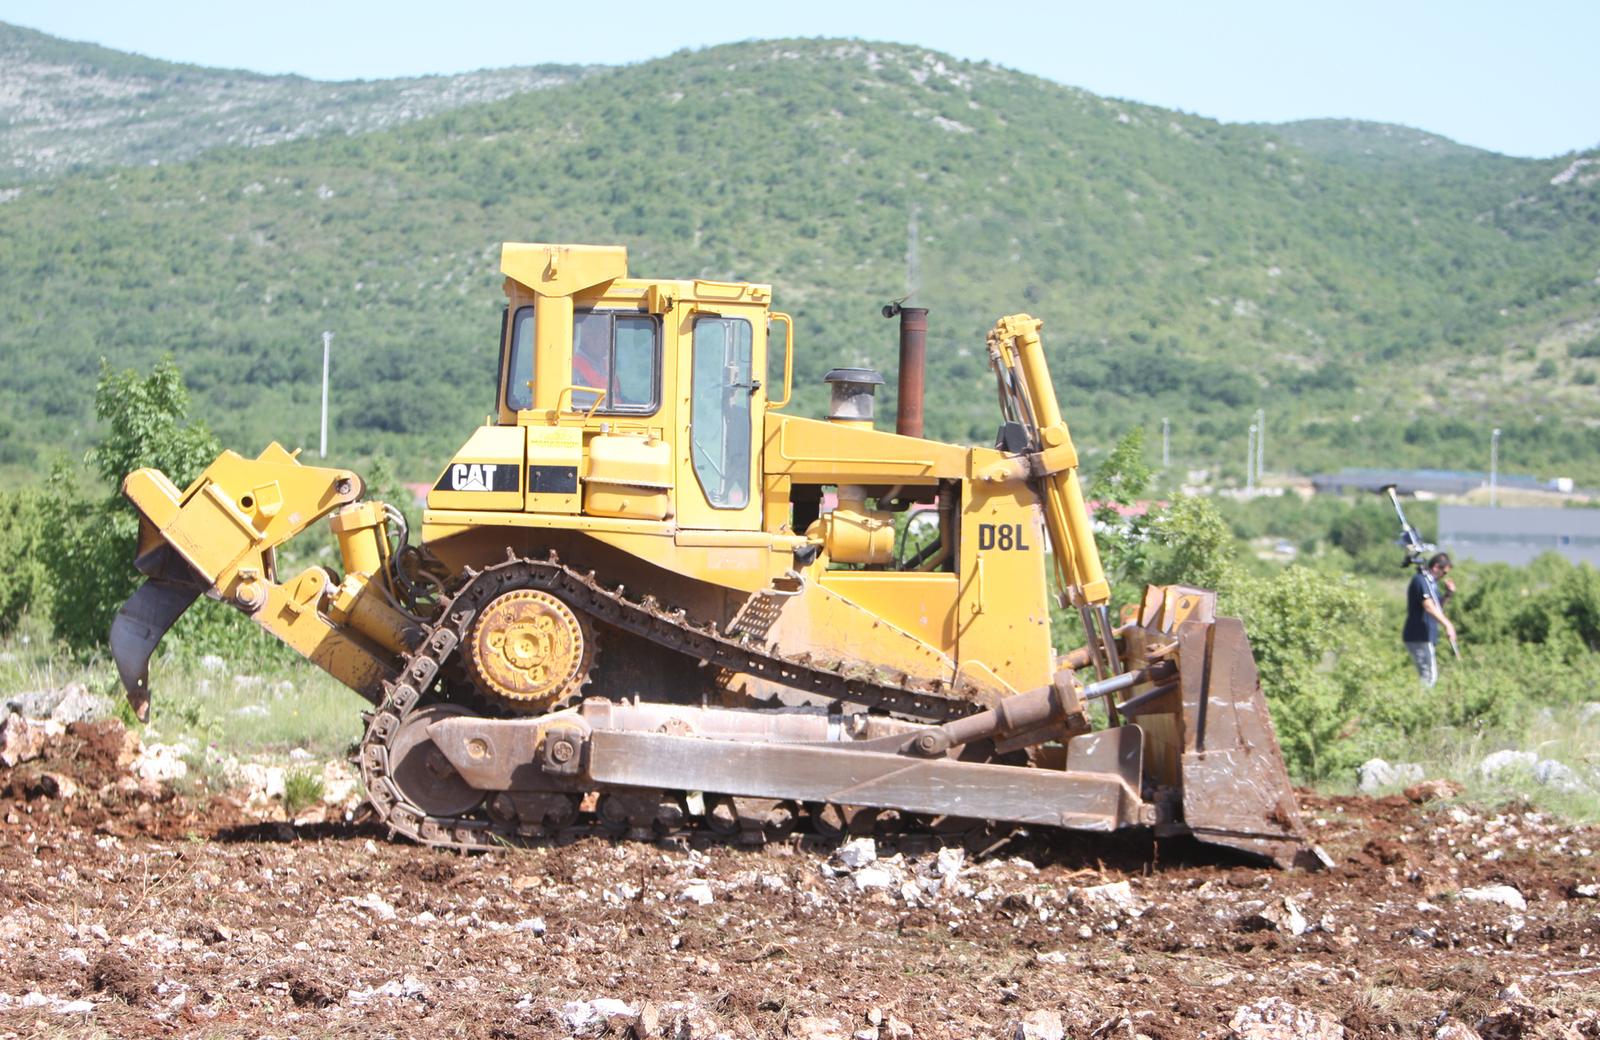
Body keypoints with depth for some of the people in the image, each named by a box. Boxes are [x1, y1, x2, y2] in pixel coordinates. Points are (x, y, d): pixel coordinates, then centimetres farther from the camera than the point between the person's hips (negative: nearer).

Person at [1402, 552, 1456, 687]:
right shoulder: (1421, 581, -16)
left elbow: (1436, 605, 26)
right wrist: (1447, 624, -40)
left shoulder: (1430, 581, 17)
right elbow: (1428, 606, -30)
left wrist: (1447, 594, 8)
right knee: (1429, 676, -12)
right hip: (1420, 637, -11)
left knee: (1429, 675, 15)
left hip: (1424, 637, 11)